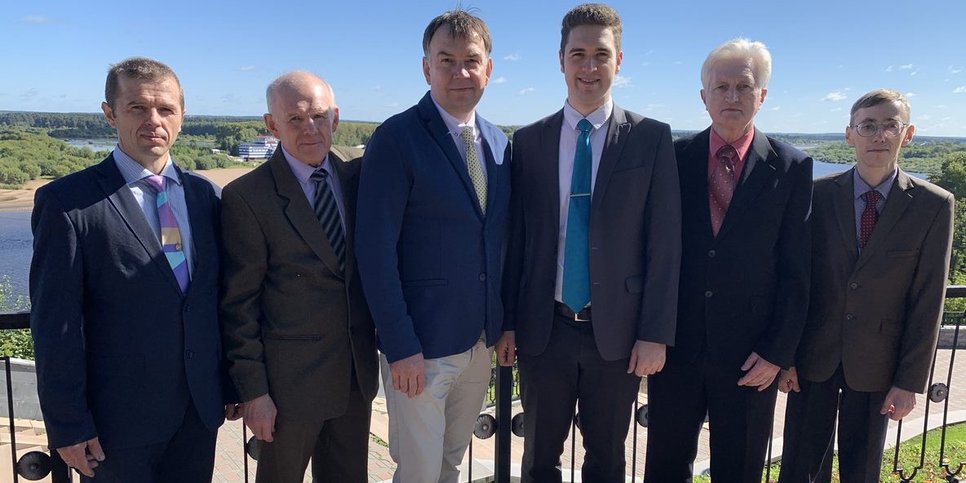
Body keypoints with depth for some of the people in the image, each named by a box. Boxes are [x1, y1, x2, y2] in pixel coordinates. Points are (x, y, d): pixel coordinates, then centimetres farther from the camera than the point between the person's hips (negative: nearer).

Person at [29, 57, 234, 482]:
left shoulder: (204, 195, 3)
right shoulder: (67, 202, -11)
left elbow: (217, 297, 7)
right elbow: (55, 327, -10)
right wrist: (68, 427, -9)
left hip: (200, 411, 4)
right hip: (118, 420, -4)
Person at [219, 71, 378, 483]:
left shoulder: (358, 170, 0)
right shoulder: (246, 197, -13)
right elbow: (239, 304, -11)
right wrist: (252, 390, -10)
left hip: (358, 372, 4)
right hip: (289, 382, -4)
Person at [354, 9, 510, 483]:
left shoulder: (497, 141, 7)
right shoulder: (396, 138, -13)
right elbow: (375, 250, -16)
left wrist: (504, 321, 9)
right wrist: (400, 346, -17)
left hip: (480, 340, 6)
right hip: (420, 346, -5)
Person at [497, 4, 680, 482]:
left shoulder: (651, 138, -2)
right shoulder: (528, 141, 3)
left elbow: (664, 242, -5)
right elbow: (516, 238, 4)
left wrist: (655, 333, -8)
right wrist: (506, 321, 2)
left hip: (617, 330, -1)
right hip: (542, 329, 1)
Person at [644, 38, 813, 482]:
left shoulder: (791, 167, -3)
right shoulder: (675, 157, -1)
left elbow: (796, 271, -2)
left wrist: (778, 351, -6)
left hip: (751, 354, 0)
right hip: (675, 342, 1)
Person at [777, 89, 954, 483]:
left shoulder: (934, 205, -5)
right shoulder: (818, 194, -4)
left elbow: (928, 300, -5)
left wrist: (910, 380, -5)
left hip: (875, 363, 0)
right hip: (814, 357, 0)